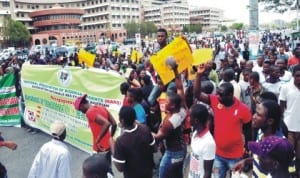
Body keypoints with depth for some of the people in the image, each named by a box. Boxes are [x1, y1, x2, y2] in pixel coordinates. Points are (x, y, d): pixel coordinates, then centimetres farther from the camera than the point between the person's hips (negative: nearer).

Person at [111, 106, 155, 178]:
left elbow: (120, 168, -22)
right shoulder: (145, 129, -18)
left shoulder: (121, 141, -31)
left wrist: (112, 146, -14)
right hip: (148, 172, 4)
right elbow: (153, 148, -2)